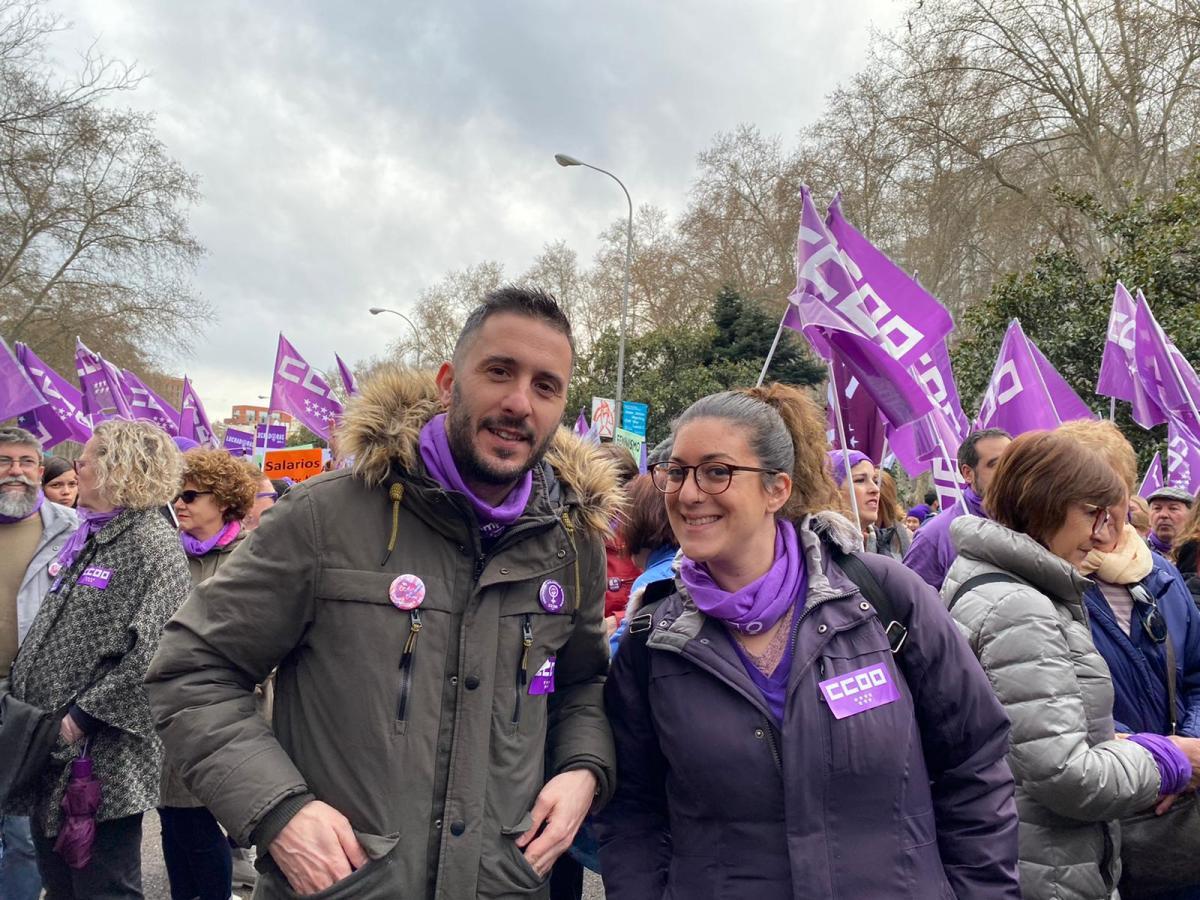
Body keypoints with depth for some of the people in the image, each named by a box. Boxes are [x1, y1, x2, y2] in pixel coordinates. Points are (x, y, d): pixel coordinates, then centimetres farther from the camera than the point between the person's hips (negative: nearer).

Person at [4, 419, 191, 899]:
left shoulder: (154, 544, -16)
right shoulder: (85, 540, 13)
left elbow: (152, 656, -24)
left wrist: (81, 718, -21)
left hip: (105, 759, -9)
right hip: (52, 751, 9)